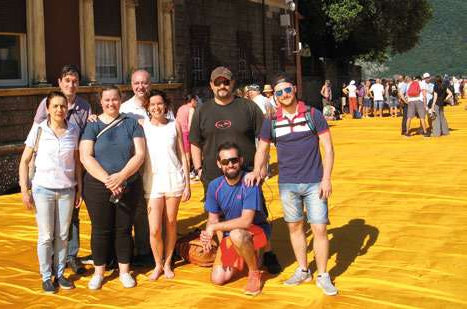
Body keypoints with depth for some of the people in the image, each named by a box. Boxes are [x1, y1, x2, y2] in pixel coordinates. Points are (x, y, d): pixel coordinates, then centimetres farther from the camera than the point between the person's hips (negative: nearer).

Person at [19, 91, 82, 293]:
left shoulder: (74, 130, -1)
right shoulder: (39, 130, -8)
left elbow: (77, 161, 7)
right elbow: (25, 161, -2)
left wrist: (79, 189, 7)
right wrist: (24, 191, -6)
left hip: (67, 190, 2)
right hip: (43, 189, -2)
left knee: (62, 235, 10)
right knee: (46, 236, 4)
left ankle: (59, 274, 23)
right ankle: (46, 277, 17)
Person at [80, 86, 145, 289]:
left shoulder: (131, 124, 3)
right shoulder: (92, 126, 0)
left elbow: (139, 154, -4)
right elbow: (86, 157, -9)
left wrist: (121, 176, -18)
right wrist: (107, 179, -18)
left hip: (128, 186, 1)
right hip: (97, 187, -1)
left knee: (123, 229, 9)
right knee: (100, 230, 6)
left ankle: (124, 271, 23)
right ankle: (98, 272, 21)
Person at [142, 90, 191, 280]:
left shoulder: (174, 125, 4)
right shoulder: (142, 125, 2)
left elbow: (183, 156, 7)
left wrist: (187, 184, 5)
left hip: (174, 179, 1)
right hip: (152, 180, -1)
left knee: (171, 224, 7)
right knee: (154, 229, -4)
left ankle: (167, 263, 23)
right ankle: (158, 264, 17)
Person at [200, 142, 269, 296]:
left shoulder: (250, 183, -23)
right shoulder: (215, 186, -7)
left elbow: (246, 221, -29)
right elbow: (213, 218, -1)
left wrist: (214, 227, -25)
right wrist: (208, 235, -23)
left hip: (257, 230, -5)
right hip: (229, 233, 6)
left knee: (236, 234, -39)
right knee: (217, 279, -2)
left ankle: (255, 273, -12)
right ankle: (242, 260, 28)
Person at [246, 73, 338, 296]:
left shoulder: (313, 115, -4)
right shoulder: (271, 122, 3)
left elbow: (328, 147, -3)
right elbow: (262, 149, 14)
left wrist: (326, 178, -10)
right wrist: (256, 171, -4)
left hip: (314, 183, -3)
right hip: (287, 184, 3)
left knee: (319, 229, -4)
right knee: (294, 227, 12)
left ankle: (323, 276, 10)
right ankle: (303, 271, 27)